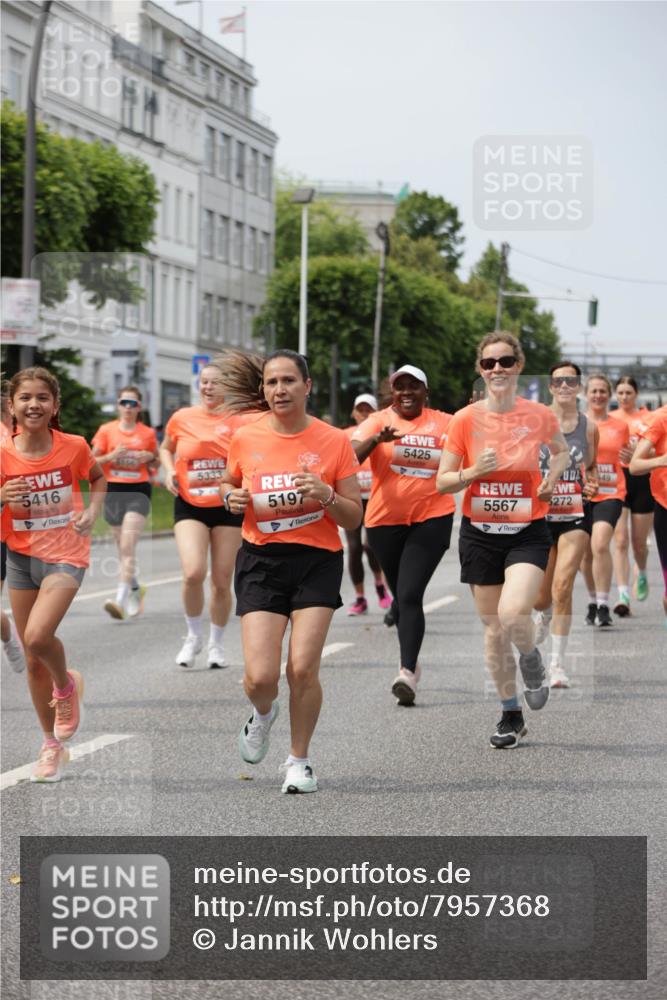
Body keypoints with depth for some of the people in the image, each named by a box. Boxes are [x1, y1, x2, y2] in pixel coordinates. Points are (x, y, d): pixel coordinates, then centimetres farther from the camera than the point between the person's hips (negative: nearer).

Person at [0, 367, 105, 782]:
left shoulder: (73, 447, -9)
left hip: (65, 555, -3)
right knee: (33, 660, 9)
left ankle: (66, 685, 8)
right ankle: (52, 745, 25)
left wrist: (93, 510, -5)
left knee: (38, 636, -26)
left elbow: (97, 477, 12)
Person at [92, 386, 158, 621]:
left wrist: (149, 457, -5)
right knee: (122, 547, 11)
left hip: (138, 490, -2)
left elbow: (157, 460, 18)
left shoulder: (147, 434, 5)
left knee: (128, 546, -16)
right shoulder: (106, 430, 4)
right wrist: (111, 456, -13)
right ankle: (136, 589, 35)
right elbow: (92, 461, 6)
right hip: (113, 490, 2)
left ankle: (121, 600, -24)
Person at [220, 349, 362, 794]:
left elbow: (354, 518, 0)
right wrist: (231, 497, -2)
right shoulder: (245, 439, 1)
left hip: (318, 561, -1)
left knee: (303, 669, -11)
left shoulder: (334, 441, -4)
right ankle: (264, 712, 29)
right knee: (260, 676, -10)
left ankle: (299, 760, 12)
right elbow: (230, 484, 22)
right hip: (261, 560, 1)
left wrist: (325, 494, -20)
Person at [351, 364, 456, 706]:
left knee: (410, 595, -14)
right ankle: (411, 660, 36)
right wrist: (377, 439, -35)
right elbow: (352, 456, -16)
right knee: (401, 595, 16)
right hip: (385, 520, 2)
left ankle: (407, 673, -19)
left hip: (431, 518, -2)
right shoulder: (378, 421, -1)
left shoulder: (444, 423, 3)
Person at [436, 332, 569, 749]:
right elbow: (442, 482, -1)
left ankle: (533, 664, 11)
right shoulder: (466, 420, -5)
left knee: (513, 613, -24)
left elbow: (562, 451, 18)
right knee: (493, 629, 7)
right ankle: (511, 716, 23)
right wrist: (475, 472, -19)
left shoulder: (540, 416, -5)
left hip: (528, 531, -2)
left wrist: (552, 476, -1)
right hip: (480, 533, 2)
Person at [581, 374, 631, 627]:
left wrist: (630, 458, -4)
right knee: (586, 551, 9)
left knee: (600, 545, -21)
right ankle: (593, 602, 28)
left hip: (610, 494, -1)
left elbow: (626, 459, 19)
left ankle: (603, 606, -19)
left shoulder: (620, 426, 7)